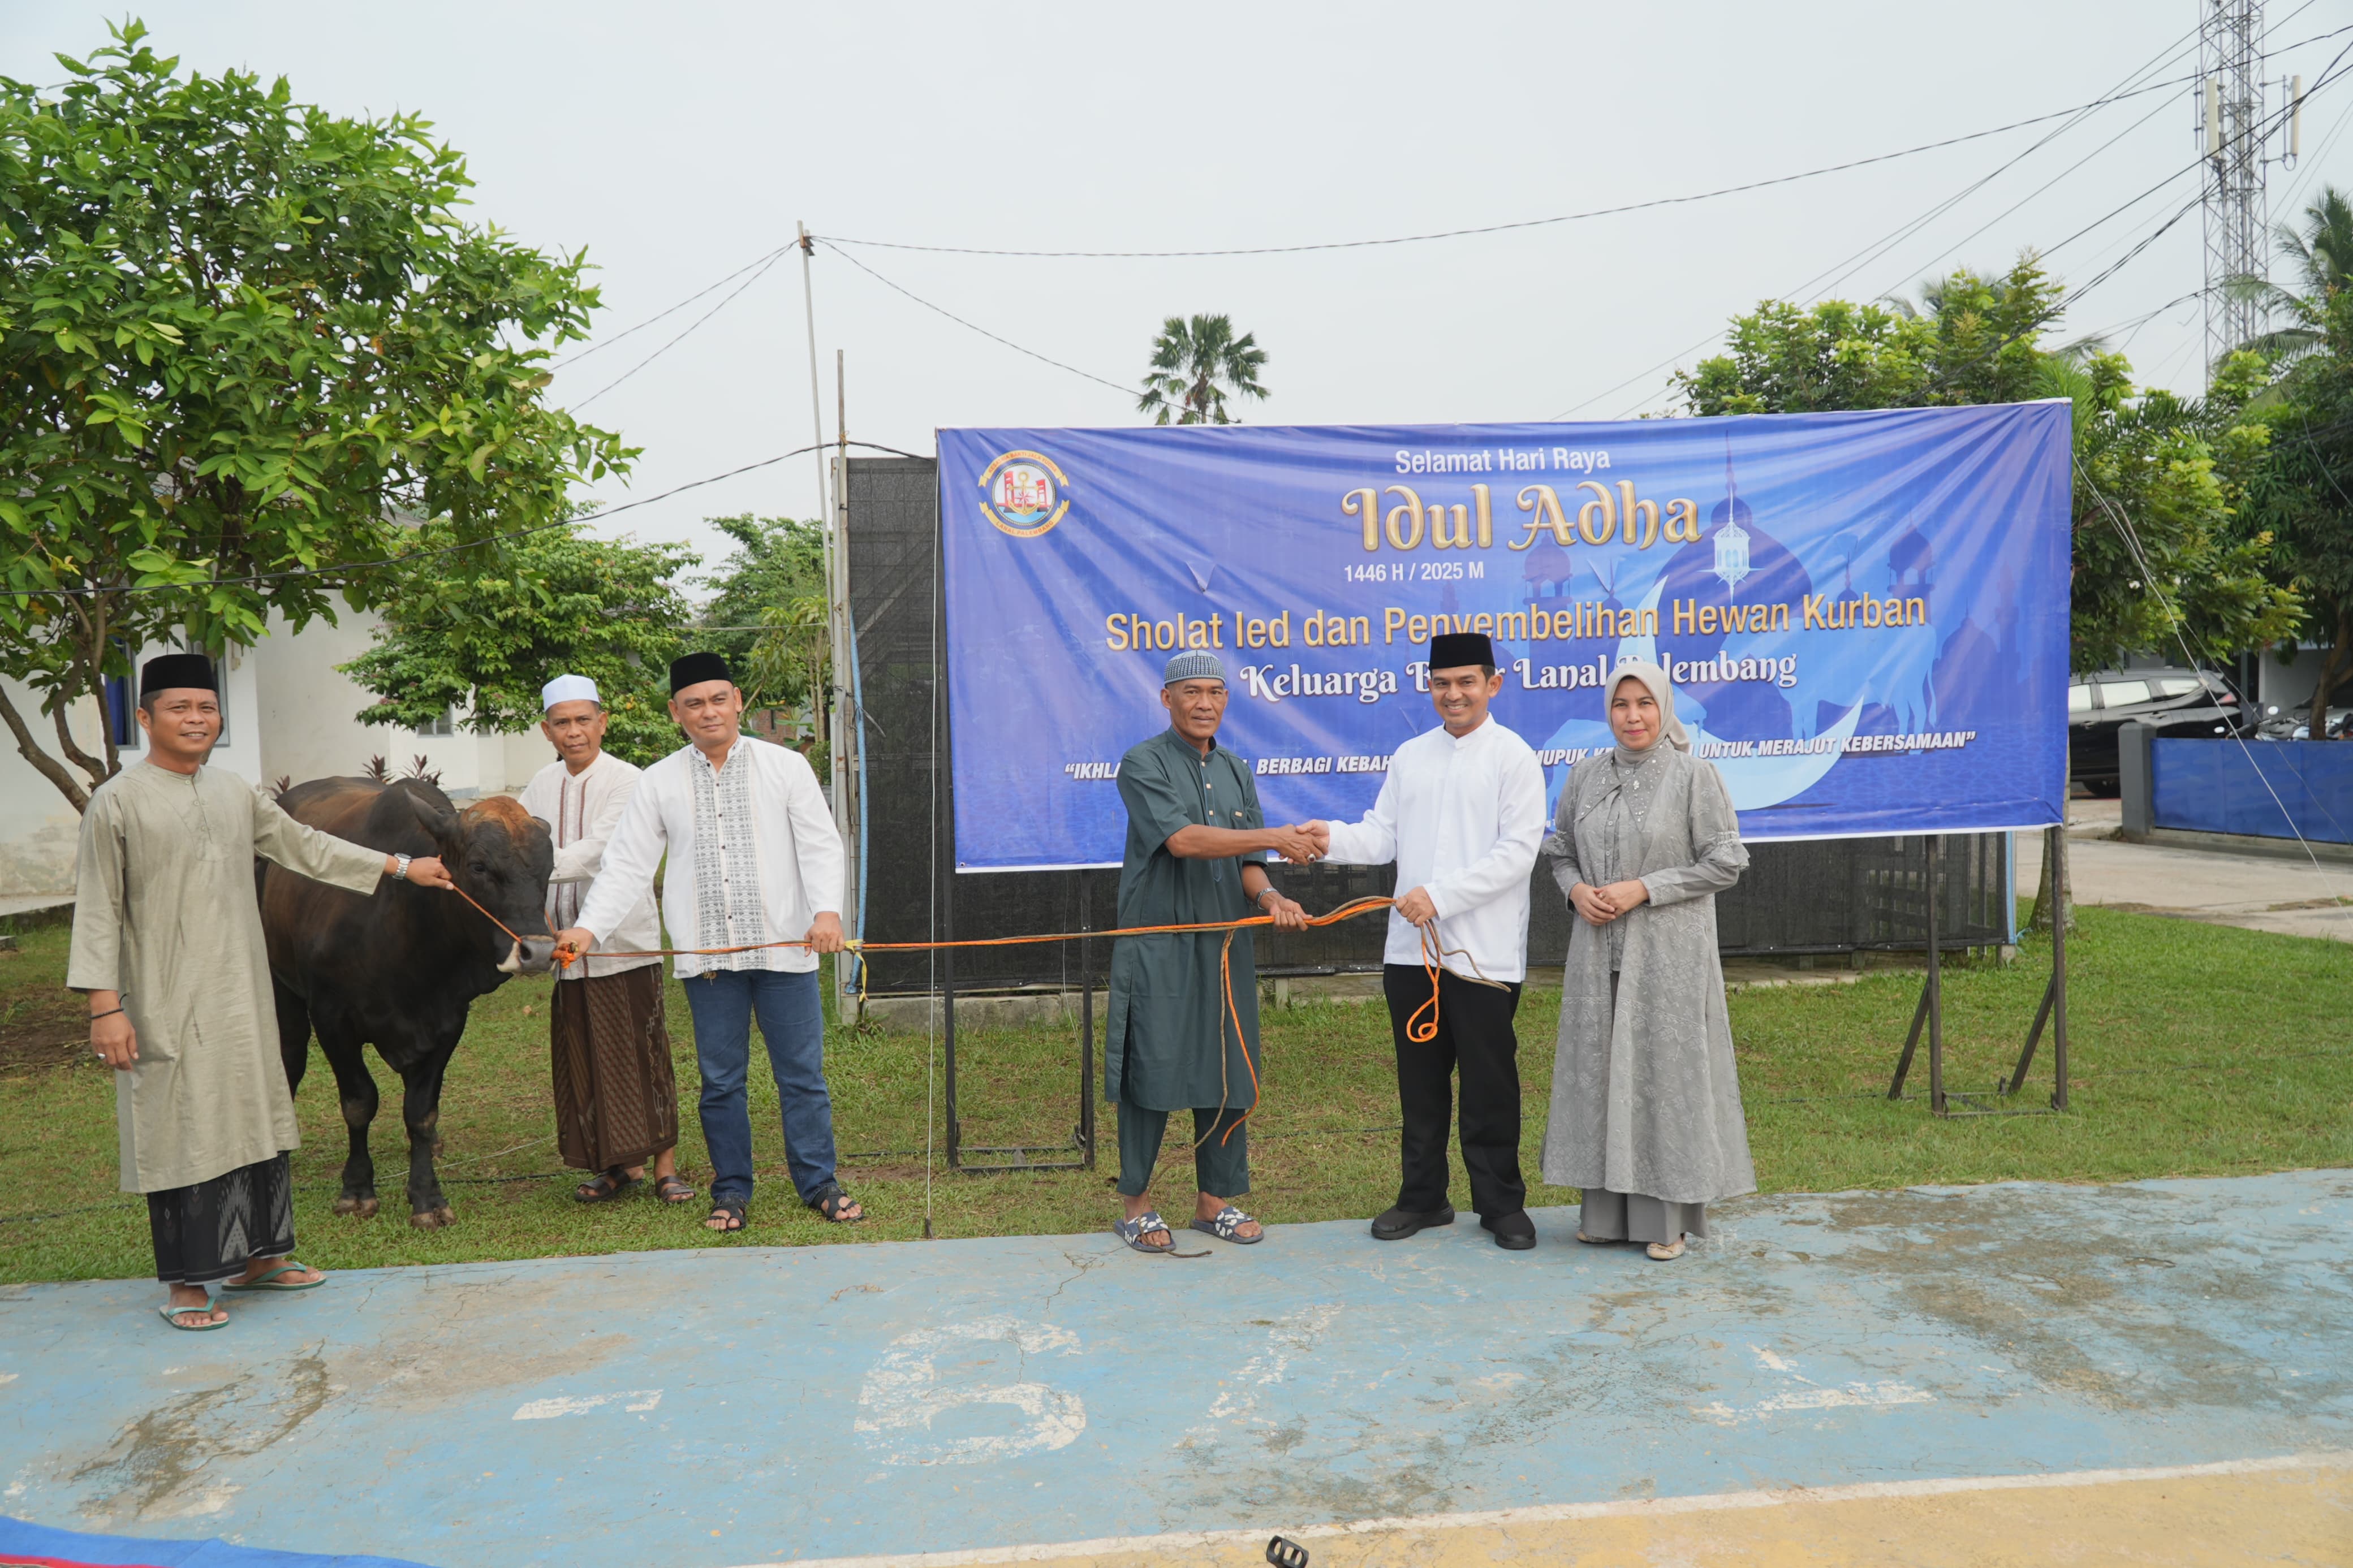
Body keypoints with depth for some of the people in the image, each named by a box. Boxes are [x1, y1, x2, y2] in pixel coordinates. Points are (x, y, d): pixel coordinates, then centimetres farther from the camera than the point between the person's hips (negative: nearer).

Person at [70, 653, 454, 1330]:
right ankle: (187, 1282, 10)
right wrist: (104, 1006, -13)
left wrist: (402, 867, 20)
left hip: (242, 997, 6)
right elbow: (97, 909, -8)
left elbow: (307, 846, 20)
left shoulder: (236, 794, 10)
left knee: (253, 1118, 12)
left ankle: (258, 1255, 25)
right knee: (182, 1126, -1)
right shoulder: (118, 802, -6)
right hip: (168, 1005, -6)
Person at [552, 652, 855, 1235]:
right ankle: (731, 1192, 22)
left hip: (784, 948, -1)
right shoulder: (659, 783, 7)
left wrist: (827, 909, -16)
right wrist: (588, 927, -6)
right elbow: (626, 865, 6)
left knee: (803, 1075, 4)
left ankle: (818, 1184, 17)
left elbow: (820, 845, 0)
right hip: (707, 957, 1)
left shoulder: (786, 766, 4)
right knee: (721, 1079, 8)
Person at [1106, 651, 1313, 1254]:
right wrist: (1273, 836, -19)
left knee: (1228, 1070, 9)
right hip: (1157, 947, -6)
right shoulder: (1143, 764, -6)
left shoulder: (1235, 771, 14)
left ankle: (1215, 1198, 23)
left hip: (1224, 944, 6)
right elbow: (1181, 839, -19)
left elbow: (1246, 864, 13)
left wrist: (1269, 897, -9)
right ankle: (1135, 1204, 13)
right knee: (1153, 1069, -1)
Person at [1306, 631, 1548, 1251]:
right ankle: (1422, 1196, 27)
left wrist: (1440, 895, -17)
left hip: (1484, 954, -5)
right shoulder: (1410, 756, 12)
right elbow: (1384, 835, 9)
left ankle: (1501, 1204, 19)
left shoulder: (1513, 757, -4)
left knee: (1489, 1083, 4)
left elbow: (1517, 852, -11)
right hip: (1411, 948, 5)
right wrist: (1335, 838, -11)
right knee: (1420, 1079, 13)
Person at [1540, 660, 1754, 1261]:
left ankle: (1667, 1218, 12)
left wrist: (1644, 888, -14)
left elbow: (1725, 862, -7)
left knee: (1663, 1068, 0)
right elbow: (1560, 850, 17)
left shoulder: (1694, 775, -6)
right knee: (1599, 1068, 7)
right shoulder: (1587, 775, 7)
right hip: (1599, 949, 4)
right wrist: (1577, 889, -4)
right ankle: (1606, 1211, 19)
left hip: (1668, 951, -4)